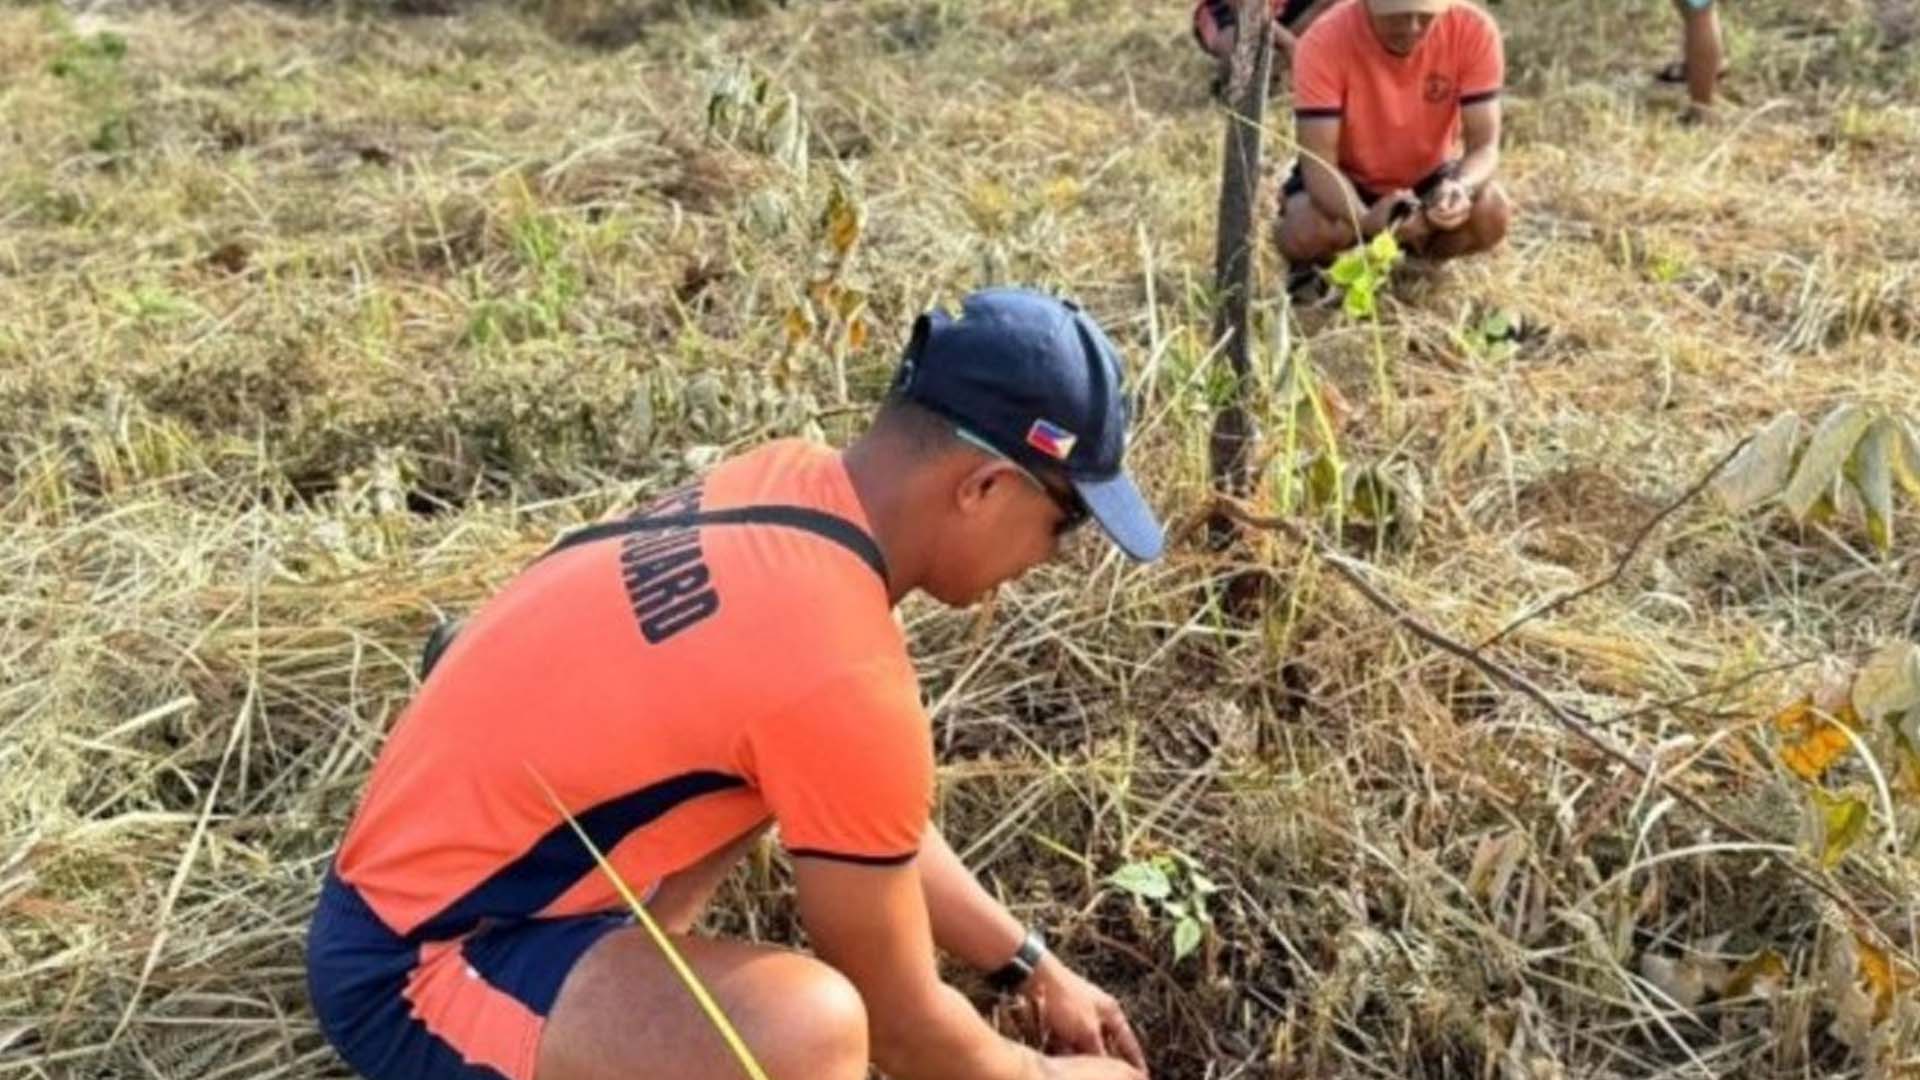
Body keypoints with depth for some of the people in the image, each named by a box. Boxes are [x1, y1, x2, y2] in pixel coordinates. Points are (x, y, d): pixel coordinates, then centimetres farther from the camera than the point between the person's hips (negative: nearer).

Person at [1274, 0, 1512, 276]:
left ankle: (1420, 251, 8)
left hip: (1429, 178, 2)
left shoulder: (1474, 30, -23)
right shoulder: (1325, 42, -29)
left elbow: (1485, 145, -21)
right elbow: (1318, 161, -29)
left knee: (1492, 212, -27)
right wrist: (1364, 221, -49)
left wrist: (1462, 188, -45)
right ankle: (1311, 270, 6)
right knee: (1305, 233, -33)